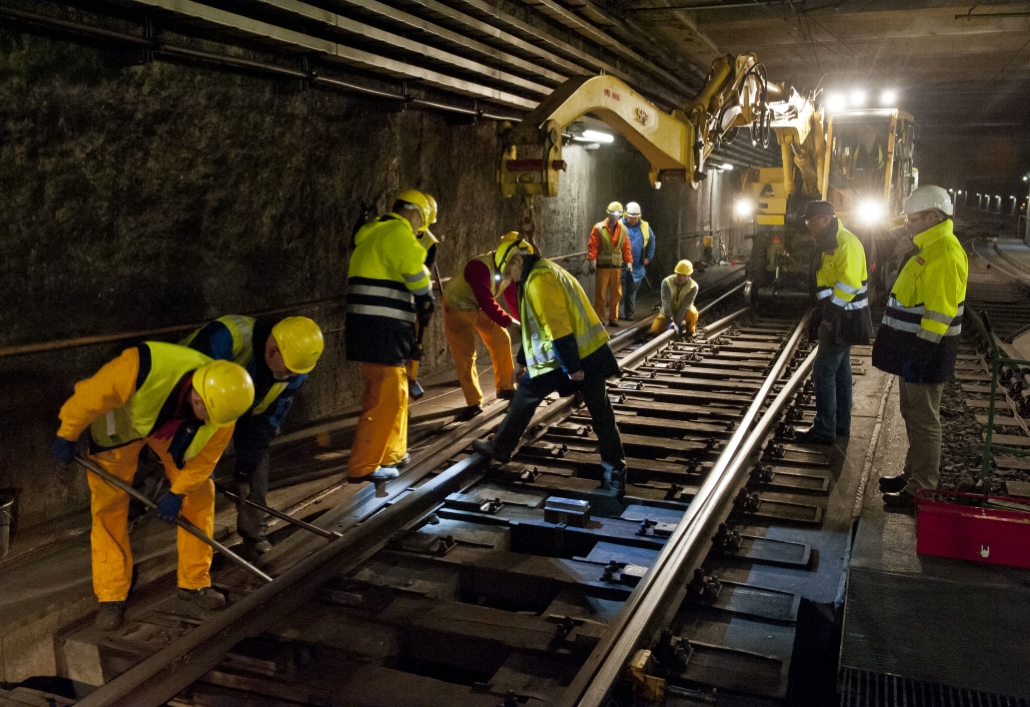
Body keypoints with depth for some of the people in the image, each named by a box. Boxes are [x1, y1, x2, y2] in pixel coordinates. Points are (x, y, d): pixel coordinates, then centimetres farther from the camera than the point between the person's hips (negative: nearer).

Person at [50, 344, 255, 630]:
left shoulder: (221, 403, -33)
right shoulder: (138, 370, -47)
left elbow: (206, 456, -15)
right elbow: (89, 397, -28)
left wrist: (178, 492, -11)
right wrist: (66, 436, -13)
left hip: (174, 427, 3)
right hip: (123, 420, -2)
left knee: (199, 495, -3)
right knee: (108, 503, -4)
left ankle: (194, 585, 11)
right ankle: (111, 598, 9)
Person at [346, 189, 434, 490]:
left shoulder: (374, 233, 20)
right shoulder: (398, 232, -11)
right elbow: (417, 276, -13)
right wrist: (427, 303, 7)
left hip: (376, 329, 10)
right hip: (383, 331, -10)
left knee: (395, 393, 20)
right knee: (385, 398, -6)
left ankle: (389, 454, 31)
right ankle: (363, 466, -2)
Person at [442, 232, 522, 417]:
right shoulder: (479, 267, -37)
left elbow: (514, 298, -4)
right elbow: (487, 302, -41)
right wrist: (510, 322, -42)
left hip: (480, 306, 8)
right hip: (458, 306, -8)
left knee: (501, 341, 6)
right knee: (465, 354, -7)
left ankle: (505, 387, 22)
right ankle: (474, 402, 3)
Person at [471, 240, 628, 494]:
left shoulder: (538, 281, -16)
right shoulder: (546, 272, 19)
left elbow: (556, 326, -23)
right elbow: (537, 325, 26)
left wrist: (572, 367, -22)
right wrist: (522, 360, 30)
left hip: (564, 357, -9)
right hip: (591, 351, 9)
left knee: (524, 399, 12)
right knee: (601, 412, 9)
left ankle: (500, 448, 28)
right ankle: (615, 472, 12)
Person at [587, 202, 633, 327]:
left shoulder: (623, 230, 7)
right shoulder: (598, 228, -4)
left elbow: (626, 248, 10)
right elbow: (592, 246, -7)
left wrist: (628, 262, 5)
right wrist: (592, 261, -14)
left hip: (617, 267, 3)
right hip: (602, 266, -3)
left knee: (616, 294, 6)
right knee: (600, 294, 1)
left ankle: (613, 318, 15)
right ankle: (598, 319, 8)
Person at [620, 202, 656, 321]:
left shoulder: (645, 227, 4)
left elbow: (652, 241, 16)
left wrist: (649, 257, 11)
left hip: (637, 266, 3)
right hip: (622, 265, -3)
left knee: (632, 290, 8)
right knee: (621, 290, -2)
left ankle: (630, 312, 14)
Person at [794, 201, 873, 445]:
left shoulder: (845, 244, -21)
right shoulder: (830, 243, 13)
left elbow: (849, 284, -27)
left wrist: (827, 311, -24)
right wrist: (822, 310, 14)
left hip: (842, 319, -11)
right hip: (837, 317, 11)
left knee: (824, 372, -7)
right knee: (840, 370, 16)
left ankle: (824, 430, -1)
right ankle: (841, 424, 26)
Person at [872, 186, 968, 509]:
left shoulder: (945, 254, -20)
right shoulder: (929, 249, 13)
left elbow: (940, 313, -25)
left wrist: (919, 357, -24)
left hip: (924, 356, -10)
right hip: (912, 350, 10)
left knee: (922, 421, -2)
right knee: (914, 416, 19)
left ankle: (922, 490, 7)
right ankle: (913, 474, 31)